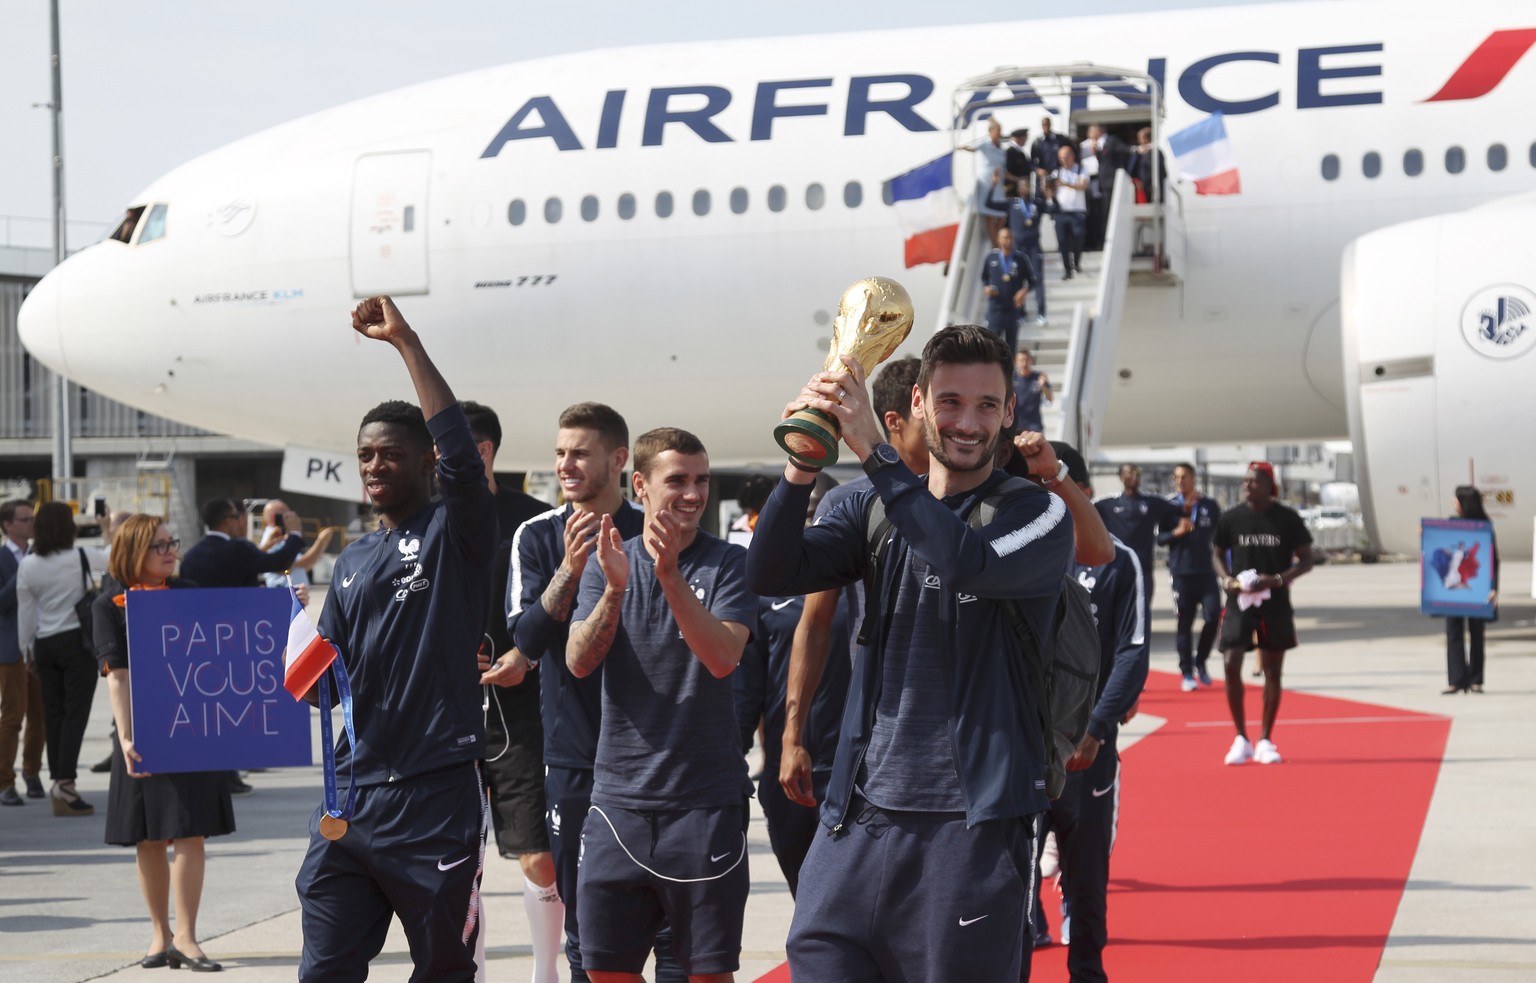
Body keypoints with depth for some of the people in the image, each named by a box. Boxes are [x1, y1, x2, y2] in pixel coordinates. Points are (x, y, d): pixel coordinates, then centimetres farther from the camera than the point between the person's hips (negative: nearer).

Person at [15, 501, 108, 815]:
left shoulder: (28, 566, -2)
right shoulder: (81, 558, -11)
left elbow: (25, 612, 4)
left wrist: (27, 648, 16)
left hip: (44, 645, 4)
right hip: (77, 641, -4)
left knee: (53, 714, 10)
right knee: (75, 713, -4)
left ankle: (57, 781, 12)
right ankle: (65, 783, -13)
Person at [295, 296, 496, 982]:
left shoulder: (455, 532, 0)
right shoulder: (352, 562, 18)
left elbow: (462, 456, -21)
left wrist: (405, 342, -18)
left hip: (438, 792, -6)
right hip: (353, 788, 6)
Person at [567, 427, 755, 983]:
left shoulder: (727, 564, -1)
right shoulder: (608, 563, 8)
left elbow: (723, 658, -17)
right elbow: (579, 662, -5)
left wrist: (671, 576, -28)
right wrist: (613, 591, -22)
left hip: (705, 800, -3)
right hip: (618, 795, 3)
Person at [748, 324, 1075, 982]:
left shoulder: (1036, 513, 0)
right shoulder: (876, 512, 12)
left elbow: (966, 562, -22)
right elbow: (772, 575, -2)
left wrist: (872, 449, -23)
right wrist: (803, 463, -18)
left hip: (972, 822, -3)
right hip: (860, 815, 4)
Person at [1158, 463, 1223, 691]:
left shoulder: (1210, 506, 7)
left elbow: (1221, 534, 15)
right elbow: (1160, 538, 0)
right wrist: (1176, 532, -16)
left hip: (1207, 571, 1)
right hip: (1181, 572, -1)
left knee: (1213, 616, -8)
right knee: (1184, 624, 2)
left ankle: (1200, 661, 14)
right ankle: (1186, 673, 9)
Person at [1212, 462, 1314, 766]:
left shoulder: (1287, 518, -3)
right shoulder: (1230, 518, 0)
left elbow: (1306, 560, 0)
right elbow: (1217, 554, 11)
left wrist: (1278, 579, -16)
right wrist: (1227, 579, -9)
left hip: (1275, 603, 0)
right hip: (1239, 602, 1)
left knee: (1272, 670, 5)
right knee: (1231, 665, -9)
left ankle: (1265, 741, 15)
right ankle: (1241, 738, 6)